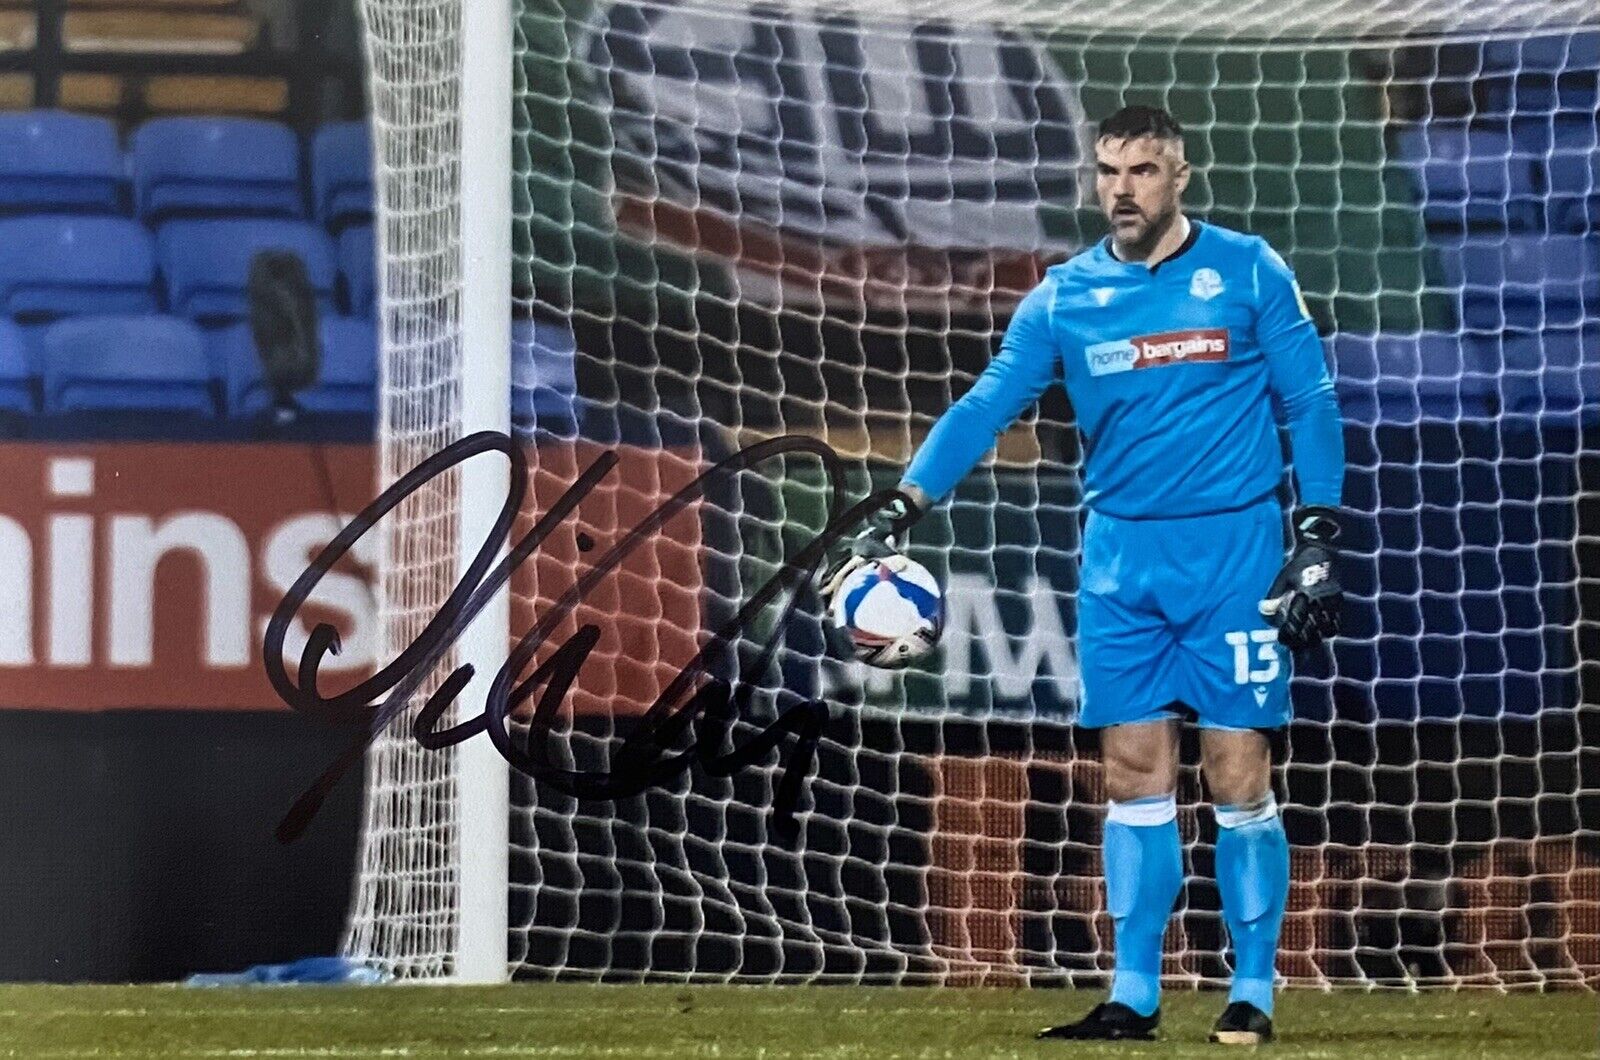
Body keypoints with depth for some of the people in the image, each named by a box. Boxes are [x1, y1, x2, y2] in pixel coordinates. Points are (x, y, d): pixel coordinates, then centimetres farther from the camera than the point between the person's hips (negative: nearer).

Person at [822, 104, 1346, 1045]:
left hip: (1233, 552, -3)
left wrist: (1319, 542, -7)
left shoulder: (1248, 272, -2)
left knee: (1239, 777, -4)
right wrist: (897, 517, -11)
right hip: (1121, 558, 3)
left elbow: (1311, 403, 0)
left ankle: (1254, 995, 3)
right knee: (1134, 776, 3)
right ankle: (1134, 996, 7)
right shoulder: (1064, 297, 5)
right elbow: (986, 408, 0)